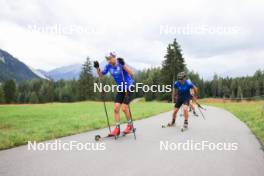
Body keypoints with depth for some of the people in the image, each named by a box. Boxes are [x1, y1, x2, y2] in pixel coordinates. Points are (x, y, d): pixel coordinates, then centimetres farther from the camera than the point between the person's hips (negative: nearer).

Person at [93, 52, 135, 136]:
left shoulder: (121, 64, -20)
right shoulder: (108, 66, -3)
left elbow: (131, 73, -31)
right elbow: (100, 75, 5)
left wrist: (123, 64, -39)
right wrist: (97, 68, -11)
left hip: (129, 87, -6)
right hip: (120, 88, 6)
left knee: (124, 108, -11)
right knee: (116, 108, -2)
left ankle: (130, 125, 13)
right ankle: (117, 128, 8)